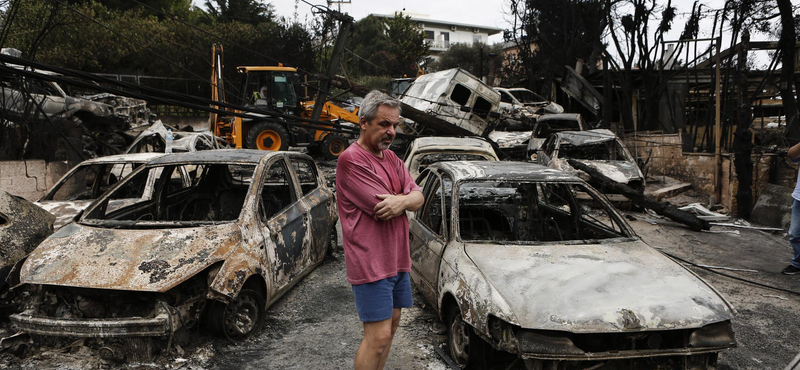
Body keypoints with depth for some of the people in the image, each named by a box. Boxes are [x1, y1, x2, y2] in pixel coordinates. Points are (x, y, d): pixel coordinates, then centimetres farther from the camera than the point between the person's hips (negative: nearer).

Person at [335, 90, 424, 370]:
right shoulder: (351, 160, -16)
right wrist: (407, 199, -2)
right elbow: (382, 208, -21)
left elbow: (418, 197, 4)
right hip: (371, 261, -9)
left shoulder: (391, 158, 12)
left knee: (391, 322, 16)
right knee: (379, 336, -8)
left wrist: (401, 201, -19)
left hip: (397, 259, 9)